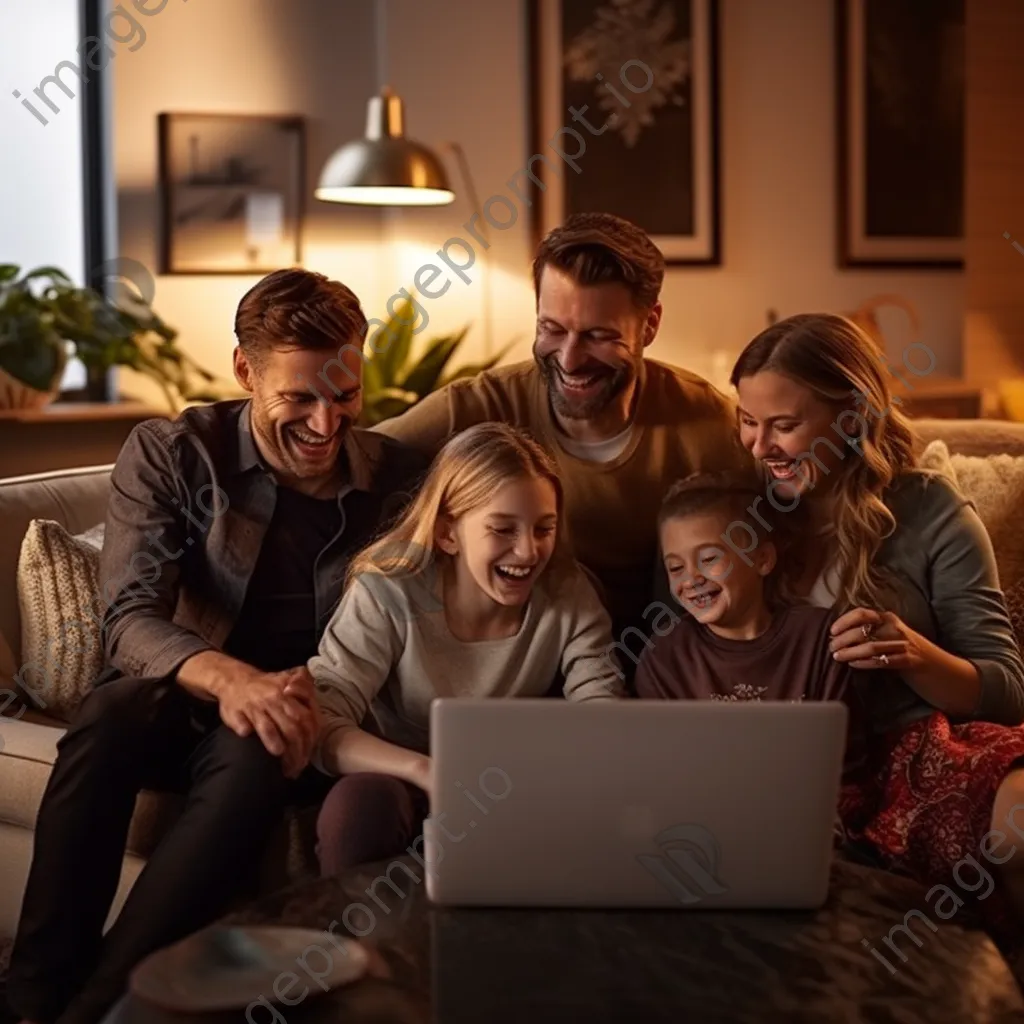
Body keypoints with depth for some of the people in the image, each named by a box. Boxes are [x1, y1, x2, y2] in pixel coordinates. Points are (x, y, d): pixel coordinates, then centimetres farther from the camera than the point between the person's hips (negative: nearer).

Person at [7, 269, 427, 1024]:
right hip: (180, 702, 0)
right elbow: (130, 616, -16)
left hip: (282, 725, 0)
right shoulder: (170, 454, -4)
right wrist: (229, 678, -38)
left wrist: (312, 695, -24)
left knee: (254, 758, -36)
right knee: (109, 718, -35)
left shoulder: (400, 480, -1)